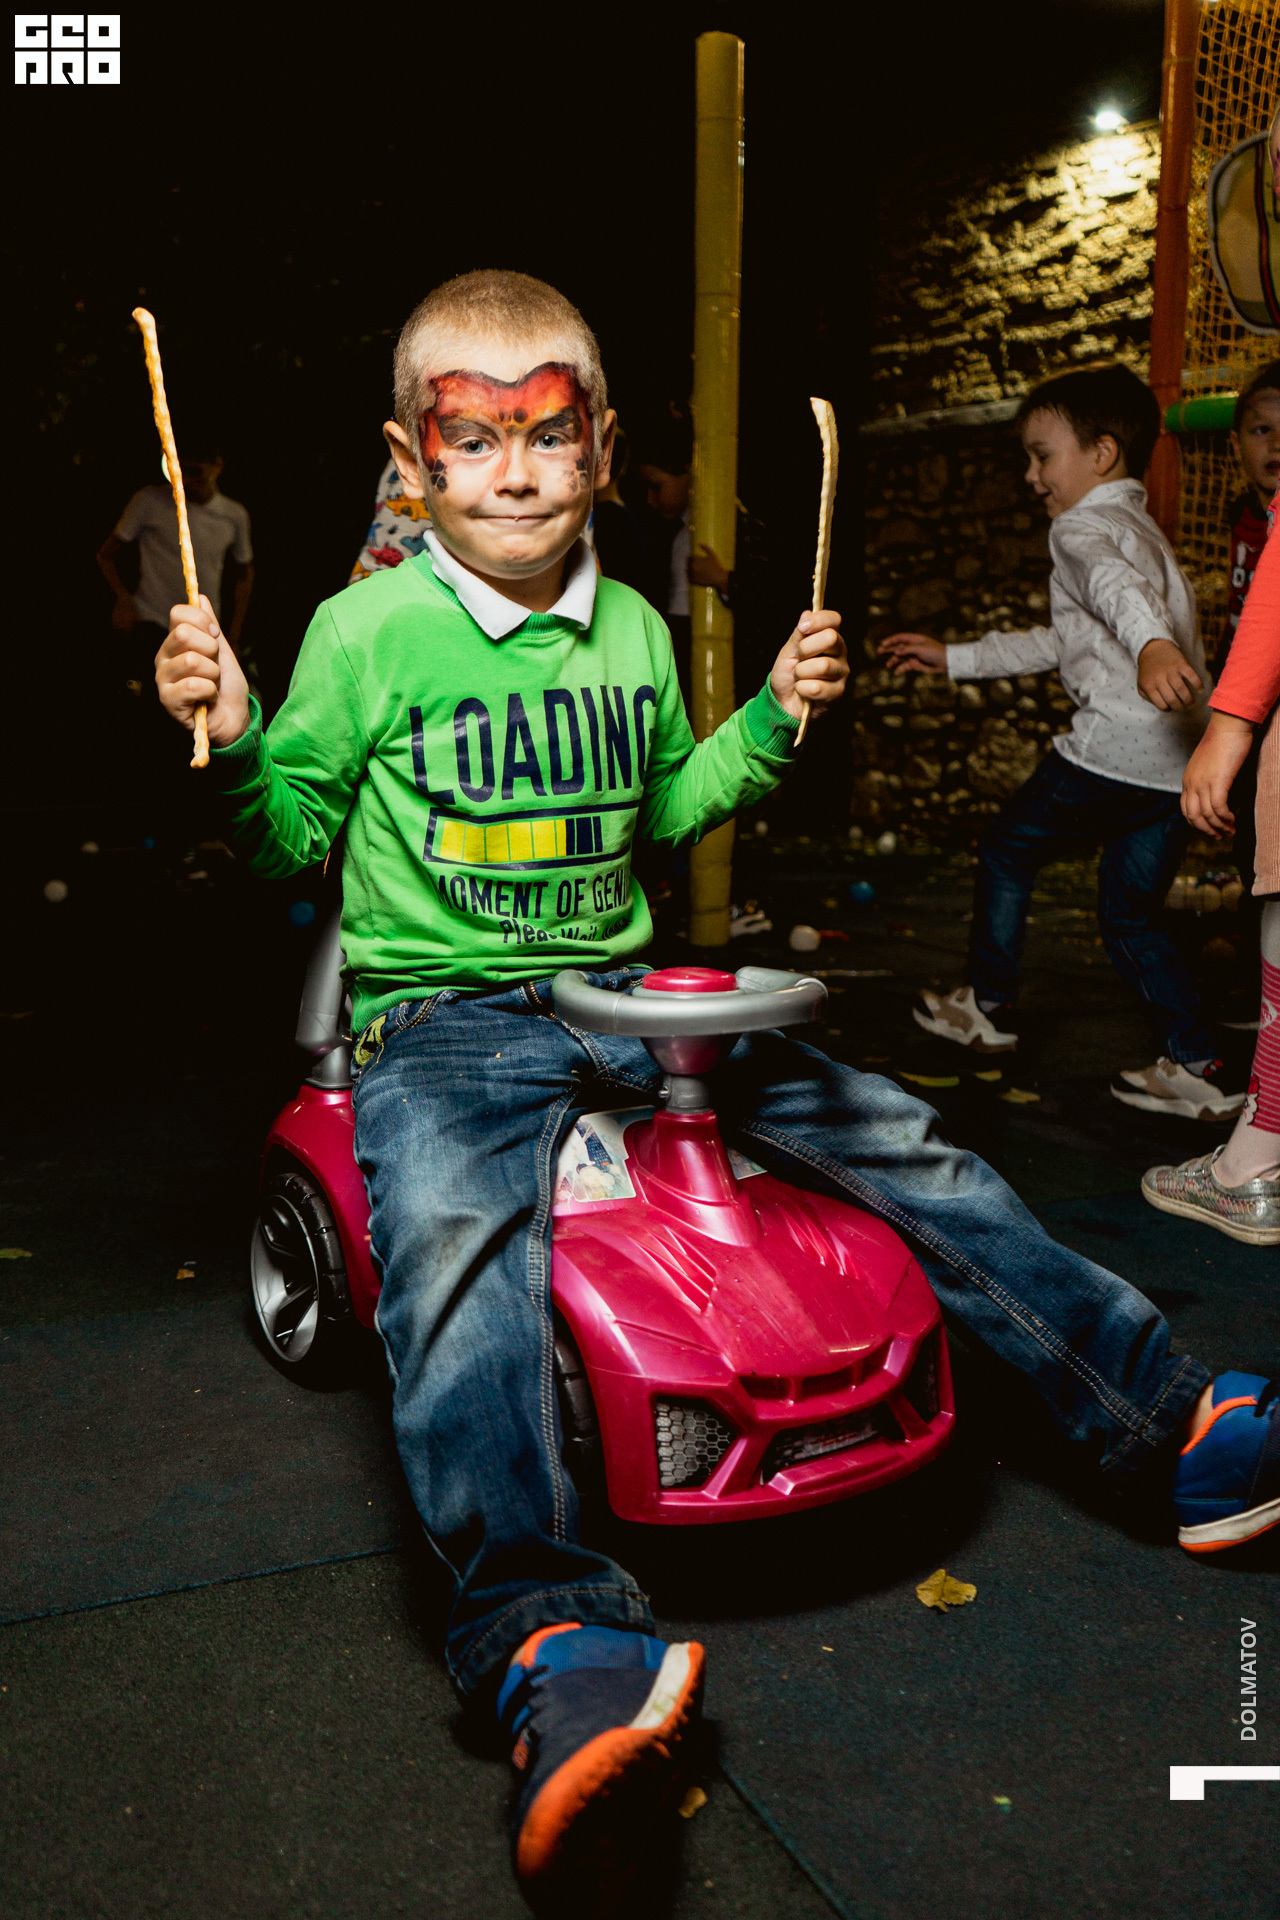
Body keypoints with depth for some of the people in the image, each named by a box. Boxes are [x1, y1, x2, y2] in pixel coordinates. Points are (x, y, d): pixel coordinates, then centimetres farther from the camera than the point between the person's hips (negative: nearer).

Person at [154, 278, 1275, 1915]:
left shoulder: (631, 627, 11)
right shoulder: (365, 633, -3)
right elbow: (289, 833, 2)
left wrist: (770, 718, 13)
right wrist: (229, 737, -16)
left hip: (622, 995, 4)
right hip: (440, 1014, -4)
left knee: (898, 1144, -6)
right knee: (452, 1245, -37)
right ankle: (546, 1634, -47)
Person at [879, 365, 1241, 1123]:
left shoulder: (1085, 527, -3)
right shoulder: (1141, 529, 28)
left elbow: (1116, 587, -28)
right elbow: (1064, 643, 34)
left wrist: (1151, 645, -50)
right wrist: (953, 658, 36)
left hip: (1117, 745, -9)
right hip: (1184, 758, 9)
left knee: (1007, 850, 12)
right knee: (1131, 916, 15)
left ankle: (989, 1008, 23)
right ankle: (1201, 1070, 9)